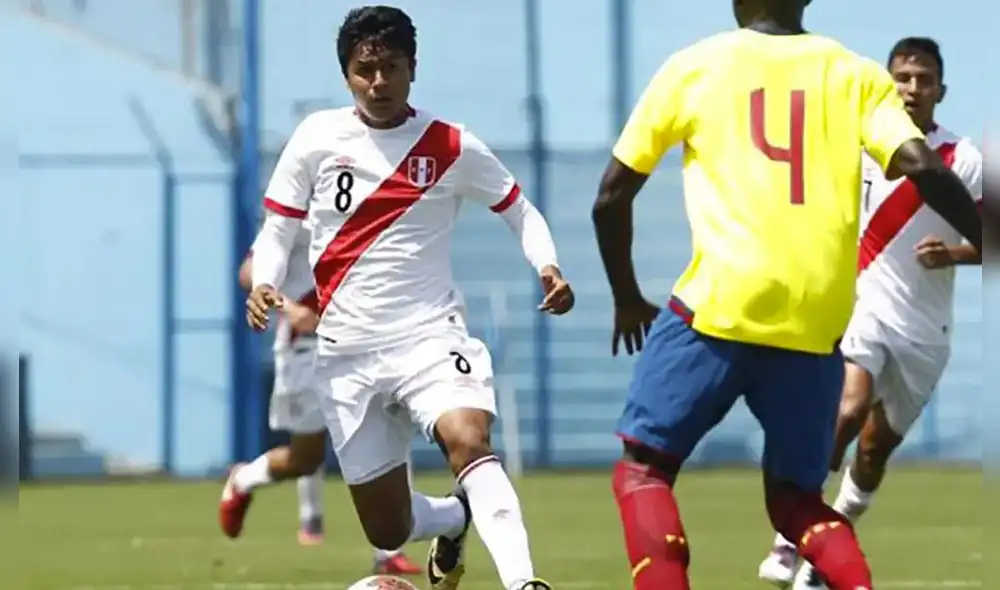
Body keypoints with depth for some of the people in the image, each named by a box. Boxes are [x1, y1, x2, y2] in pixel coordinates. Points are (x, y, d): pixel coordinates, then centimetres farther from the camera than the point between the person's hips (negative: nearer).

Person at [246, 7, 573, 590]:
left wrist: (548, 267, -8)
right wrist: (263, 285, -14)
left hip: (430, 338, -2)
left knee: (468, 439, -34)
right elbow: (278, 230, 7)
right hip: (348, 353, 2)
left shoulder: (452, 147, -1)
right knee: (388, 531, 6)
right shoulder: (317, 138, 0)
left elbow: (519, 210, 11)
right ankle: (456, 518, 41)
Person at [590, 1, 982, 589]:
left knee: (644, 465, 12)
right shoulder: (855, 74, 10)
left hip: (721, 304, -3)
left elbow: (613, 196, 14)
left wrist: (628, 299, 28)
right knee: (795, 496, 17)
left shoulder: (692, 67, 9)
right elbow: (922, 167, -6)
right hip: (816, 321, 3)